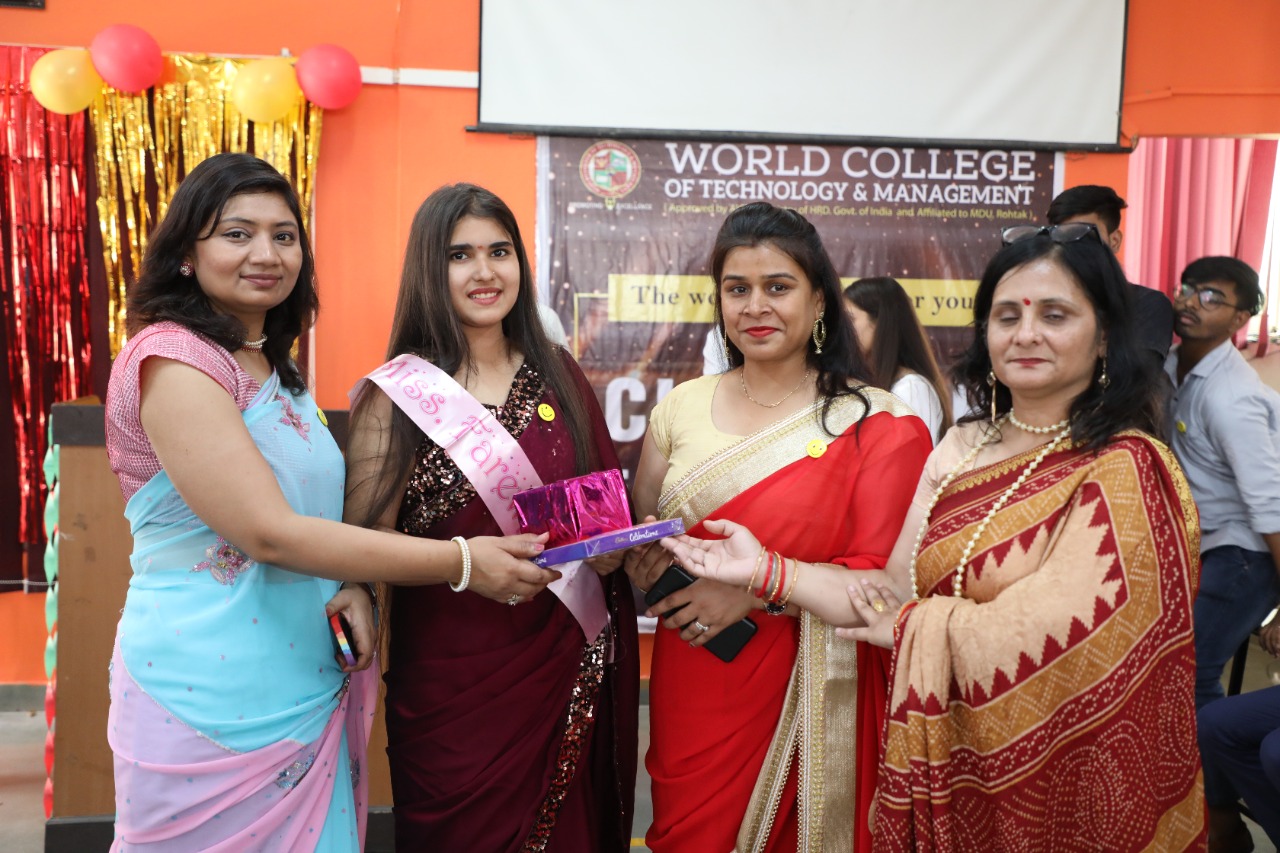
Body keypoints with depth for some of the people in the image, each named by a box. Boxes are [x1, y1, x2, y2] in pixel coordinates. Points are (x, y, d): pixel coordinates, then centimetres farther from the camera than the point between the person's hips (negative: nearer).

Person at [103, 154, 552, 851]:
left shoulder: (277, 369, 12)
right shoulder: (171, 358, -14)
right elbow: (269, 532, -21)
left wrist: (353, 588, -4)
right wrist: (462, 562, -20)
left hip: (310, 688, 8)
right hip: (213, 707, -7)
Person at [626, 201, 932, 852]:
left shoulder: (875, 425, -6)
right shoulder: (681, 407, 5)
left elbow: (884, 578, -11)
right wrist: (644, 559, -8)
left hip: (804, 706, -3)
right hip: (690, 697, 3)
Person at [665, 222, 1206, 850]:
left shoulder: (1125, 472, -15)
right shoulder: (962, 449, 3)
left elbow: (1044, 637, -23)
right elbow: (897, 592, -1)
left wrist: (905, 629, -9)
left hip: (1059, 784, -5)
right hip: (947, 761, 5)